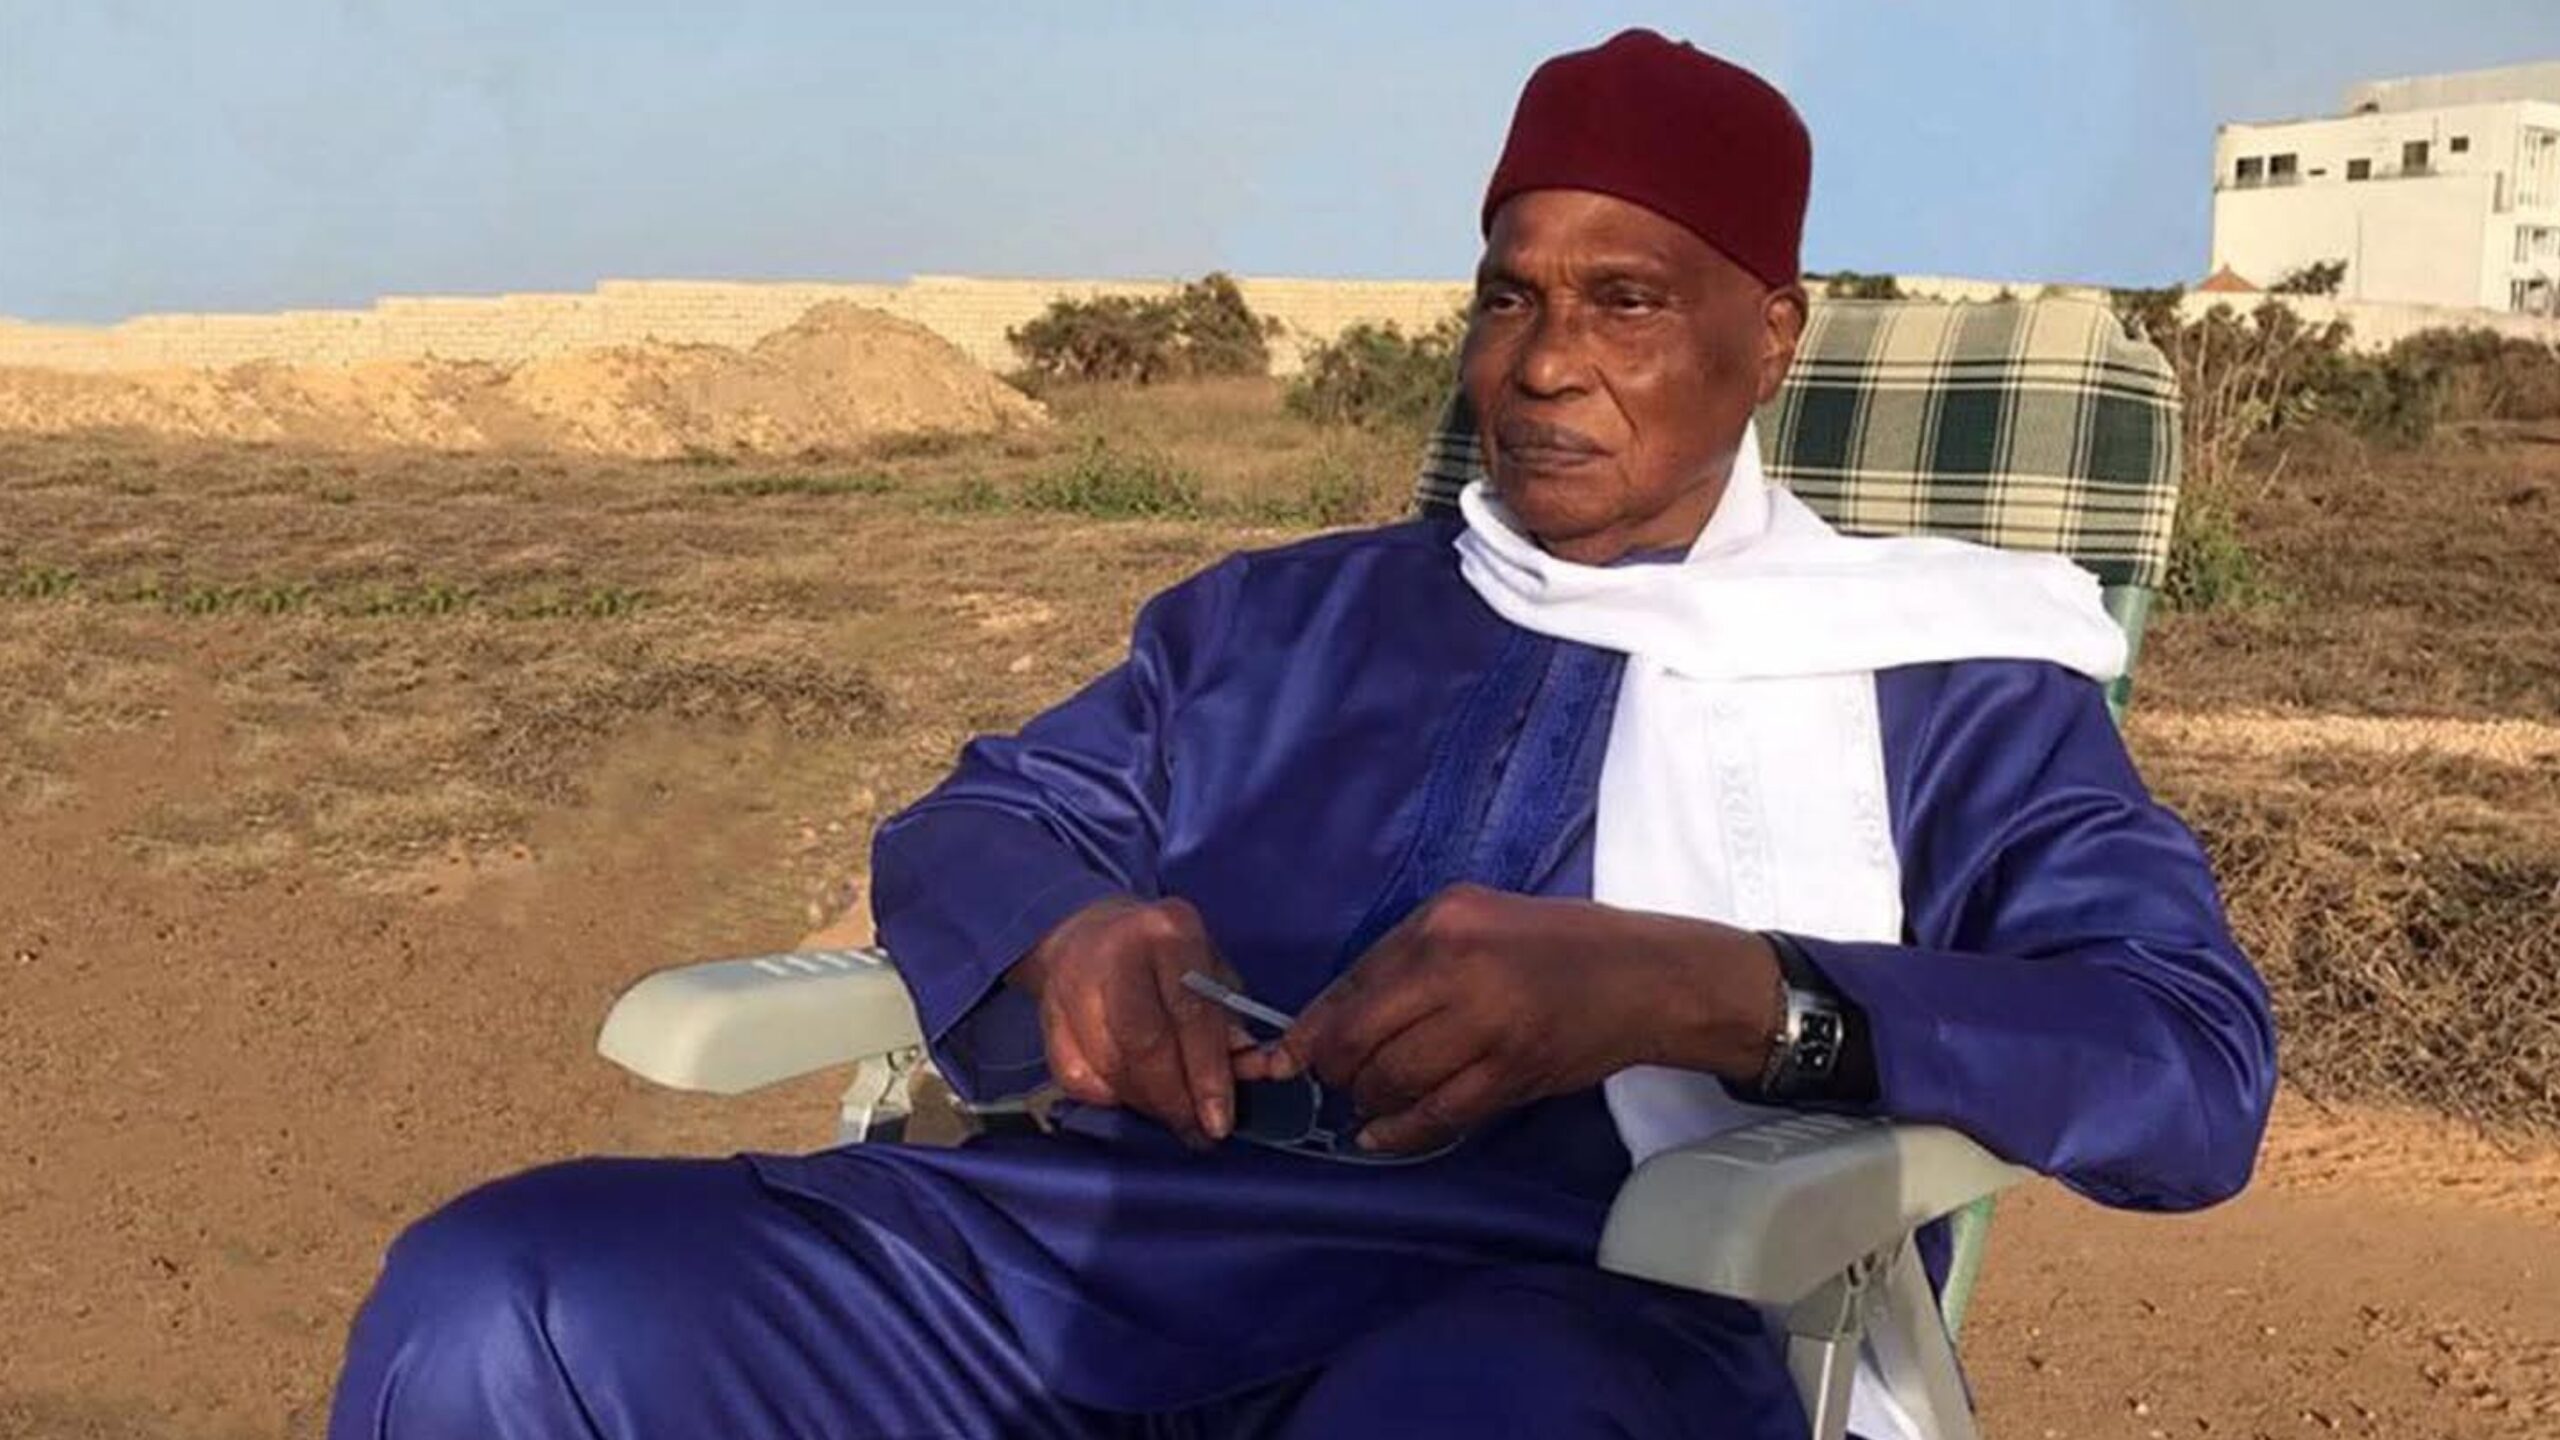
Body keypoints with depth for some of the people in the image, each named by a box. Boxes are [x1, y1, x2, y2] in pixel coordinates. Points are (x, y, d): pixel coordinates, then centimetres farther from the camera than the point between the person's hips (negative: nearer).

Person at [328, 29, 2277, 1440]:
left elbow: (2195, 1061, 0)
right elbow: (964, 830, 24)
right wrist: (1070, 933, -2)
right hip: (1112, 1242, 4)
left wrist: (1700, 991, -17)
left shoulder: (1942, 682, 13)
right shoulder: (1279, 614, 26)